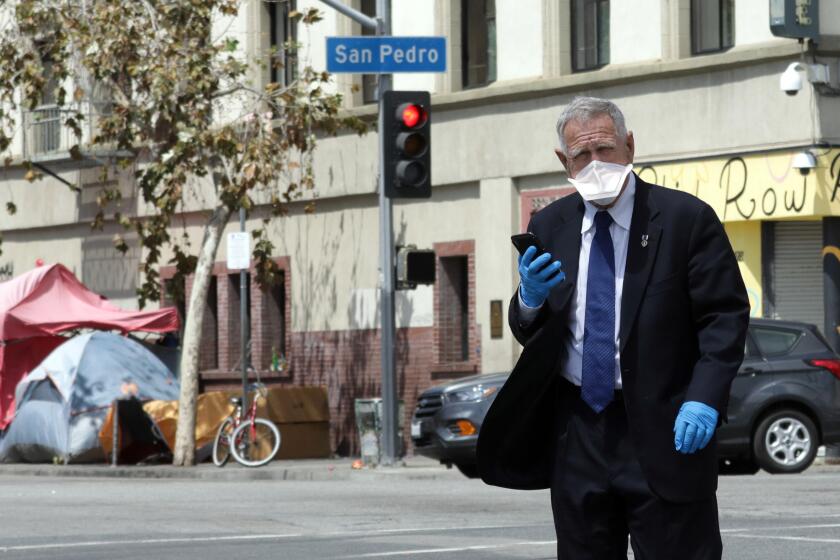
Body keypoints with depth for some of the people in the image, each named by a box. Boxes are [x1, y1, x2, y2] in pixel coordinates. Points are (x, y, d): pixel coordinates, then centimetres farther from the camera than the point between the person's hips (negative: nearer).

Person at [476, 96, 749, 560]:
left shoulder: (685, 218, -4)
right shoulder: (549, 226, 9)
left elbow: (726, 315, -6)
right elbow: (527, 332, 13)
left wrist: (705, 399, -19)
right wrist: (530, 299, -11)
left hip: (662, 430, -4)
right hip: (577, 434, 5)